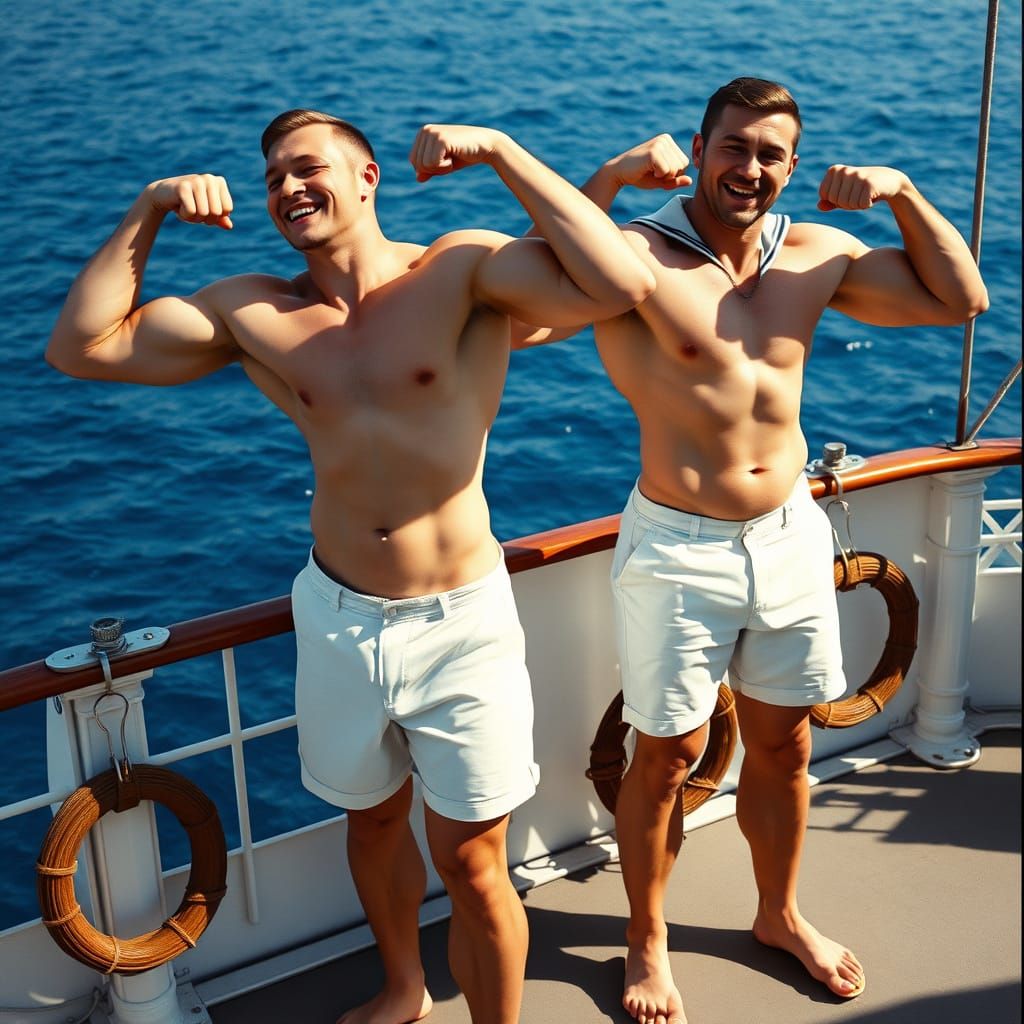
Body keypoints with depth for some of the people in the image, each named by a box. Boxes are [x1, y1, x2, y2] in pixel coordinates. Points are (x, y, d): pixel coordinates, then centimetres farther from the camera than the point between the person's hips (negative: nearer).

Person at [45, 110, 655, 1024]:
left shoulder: (461, 271, -12)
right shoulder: (253, 313, -1)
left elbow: (623, 284, -28)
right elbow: (80, 346, -2)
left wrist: (500, 150, -24)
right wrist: (149, 212, -6)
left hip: (460, 622, -4)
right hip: (337, 619, 5)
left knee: (471, 863, 6)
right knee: (372, 819, 25)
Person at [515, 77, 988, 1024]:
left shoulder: (816, 255, 1)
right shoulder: (639, 256, -17)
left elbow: (960, 299, 7)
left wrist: (902, 193, -6)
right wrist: (608, 180, -35)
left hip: (792, 537, 5)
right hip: (680, 552, -5)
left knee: (784, 746, 20)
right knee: (668, 760, 10)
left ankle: (781, 916, 44)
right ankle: (647, 943, 34)